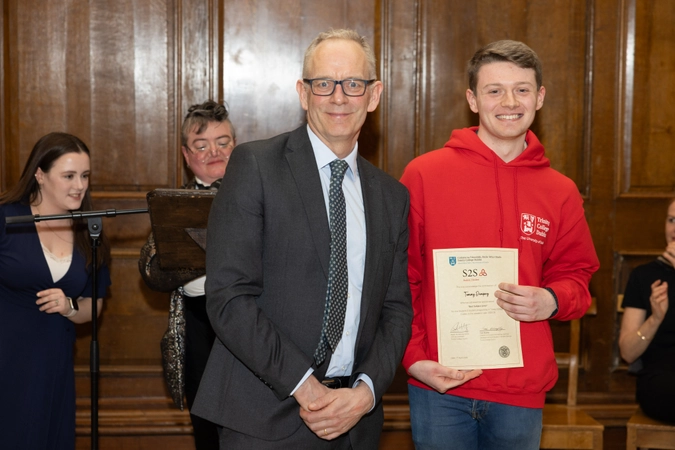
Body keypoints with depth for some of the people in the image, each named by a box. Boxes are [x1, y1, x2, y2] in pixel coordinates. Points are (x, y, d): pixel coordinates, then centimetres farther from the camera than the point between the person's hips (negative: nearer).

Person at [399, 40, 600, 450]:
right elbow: (399, 277, 0)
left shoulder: (561, 192, 4)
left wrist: (552, 300, -9)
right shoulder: (424, 174, -3)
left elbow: (576, 276, 13)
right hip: (439, 386, -2)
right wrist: (413, 356, -8)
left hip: (523, 391, 3)